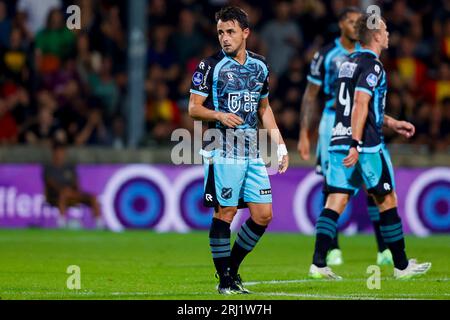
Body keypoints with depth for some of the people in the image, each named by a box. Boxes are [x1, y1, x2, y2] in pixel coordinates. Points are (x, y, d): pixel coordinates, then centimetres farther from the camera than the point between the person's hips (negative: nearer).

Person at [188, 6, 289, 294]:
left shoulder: (260, 66, 13)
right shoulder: (211, 66, -3)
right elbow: (193, 108, -4)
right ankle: (225, 279, 5)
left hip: (254, 153, 5)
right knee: (224, 213, -5)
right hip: (223, 152, -5)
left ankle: (232, 267, 18)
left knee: (263, 216, 2)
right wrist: (219, 115, -23)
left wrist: (280, 146, 17)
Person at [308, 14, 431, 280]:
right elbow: (360, 104, -20)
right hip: (366, 145, -8)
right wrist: (356, 145, -24)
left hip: (339, 141, 8)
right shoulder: (372, 65, -10)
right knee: (387, 200, 5)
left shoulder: (350, 62, 17)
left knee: (336, 201, 1)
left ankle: (318, 264, -10)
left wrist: (392, 123, 33)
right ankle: (401, 265, 13)